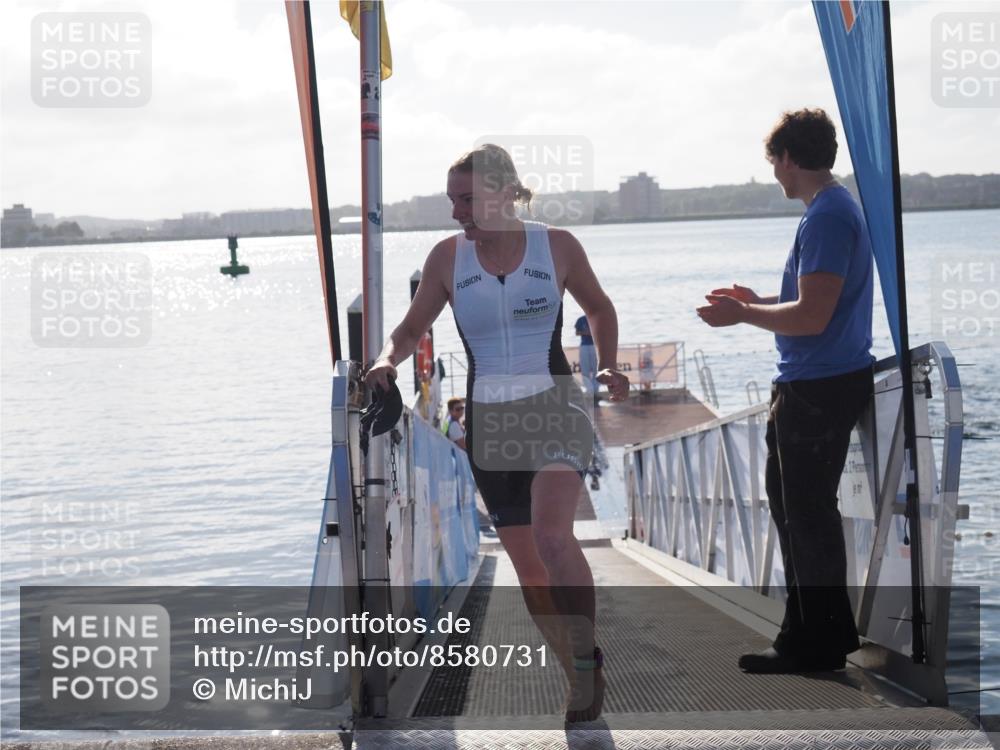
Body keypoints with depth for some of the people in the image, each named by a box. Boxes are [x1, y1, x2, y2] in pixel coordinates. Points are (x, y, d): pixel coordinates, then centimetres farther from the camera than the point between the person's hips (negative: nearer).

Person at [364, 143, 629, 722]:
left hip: (555, 410, -3)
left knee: (551, 536, -27)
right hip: (489, 421, 3)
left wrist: (609, 367, 1)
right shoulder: (448, 257, 1)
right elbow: (411, 330, 11)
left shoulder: (557, 246, -2)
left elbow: (600, 309, 15)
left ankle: (587, 658, -11)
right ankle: (584, 677, 21)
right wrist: (388, 361, -10)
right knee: (529, 567, 5)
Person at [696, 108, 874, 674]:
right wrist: (757, 303, 21)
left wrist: (743, 315, -13)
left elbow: (811, 316, -25)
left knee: (807, 512, -2)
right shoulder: (839, 206, 14)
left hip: (819, 388, -11)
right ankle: (819, 630, 27)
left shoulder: (826, 216, -19)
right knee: (790, 499, 18)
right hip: (820, 380, 11)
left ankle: (818, 643, 7)